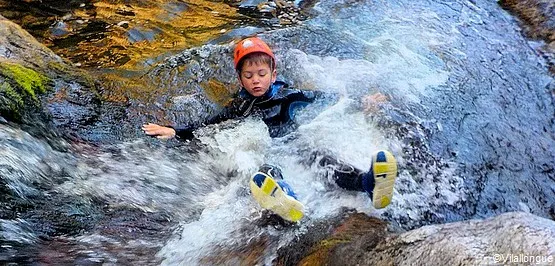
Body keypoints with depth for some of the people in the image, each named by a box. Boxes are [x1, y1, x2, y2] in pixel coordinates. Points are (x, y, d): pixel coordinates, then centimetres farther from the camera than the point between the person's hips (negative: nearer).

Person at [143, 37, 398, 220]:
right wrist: (173, 131, 0)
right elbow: (204, 128, 12)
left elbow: (324, 98, 12)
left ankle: (367, 183, -53)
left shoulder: (287, 96, 8)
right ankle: (284, 196, -70)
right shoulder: (237, 108, 10)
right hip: (264, 159, -1)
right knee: (266, 170, -35)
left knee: (319, 156, -29)